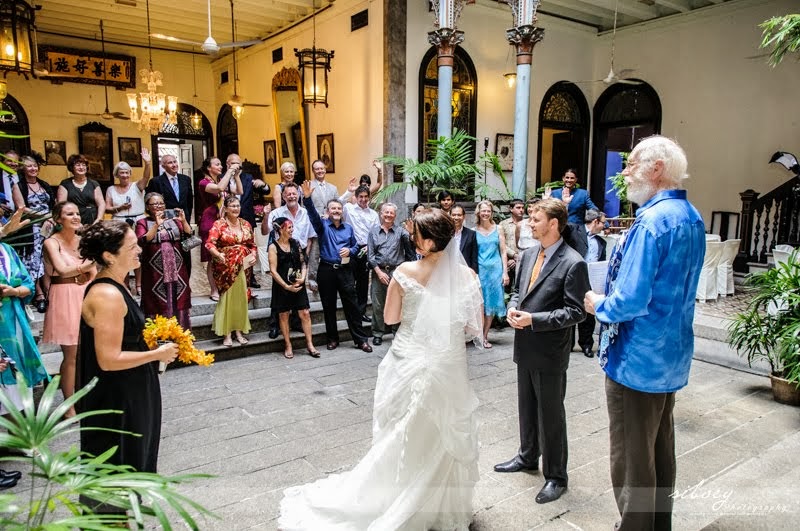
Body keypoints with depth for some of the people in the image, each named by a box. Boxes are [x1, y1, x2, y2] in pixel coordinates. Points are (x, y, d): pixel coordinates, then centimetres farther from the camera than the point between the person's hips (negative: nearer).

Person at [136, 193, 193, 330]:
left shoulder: (173, 219, 11)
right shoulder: (142, 223, 3)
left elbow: (189, 236, -1)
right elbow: (142, 241, -14)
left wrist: (183, 221, -17)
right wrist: (157, 225, -22)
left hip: (176, 270, 3)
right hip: (155, 272, -3)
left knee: (178, 303, 6)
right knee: (158, 306, -1)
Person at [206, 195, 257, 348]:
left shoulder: (246, 224, 10)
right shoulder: (219, 224, -4)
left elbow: (252, 244, 16)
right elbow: (210, 243, -15)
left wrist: (253, 255, -3)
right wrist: (218, 255, -32)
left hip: (243, 267, 4)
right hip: (226, 267, -4)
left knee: (241, 298, 6)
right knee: (226, 298, -1)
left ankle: (239, 331, 17)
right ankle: (226, 334, 7)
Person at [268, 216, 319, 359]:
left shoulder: (295, 243, 5)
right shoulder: (274, 247, -8)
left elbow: (303, 262, 10)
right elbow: (273, 270, -11)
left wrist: (303, 277, -8)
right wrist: (286, 286, -15)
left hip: (298, 284, 4)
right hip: (282, 286, -3)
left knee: (305, 314, 1)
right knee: (283, 315, 7)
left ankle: (310, 345, 9)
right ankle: (288, 346, 18)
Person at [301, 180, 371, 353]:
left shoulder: (348, 228, 11)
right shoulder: (322, 225, 1)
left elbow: (355, 246, 17)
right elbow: (312, 214, -18)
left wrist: (349, 251, -6)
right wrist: (308, 198, -36)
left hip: (345, 270, 2)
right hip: (327, 270, -1)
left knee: (352, 305, 2)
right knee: (329, 306, 7)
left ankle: (361, 340, 8)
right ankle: (332, 338, 22)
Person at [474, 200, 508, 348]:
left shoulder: (497, 229, 4)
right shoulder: (474, 231, 0)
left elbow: (503, 252, 5)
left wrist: (505, 272, -1)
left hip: (495, 269, 2)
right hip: (479, 270, -2)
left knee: (491, 303, 5)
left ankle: (485, 336, 15)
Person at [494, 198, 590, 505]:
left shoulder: (572, 263, -17)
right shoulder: (528, 255, 6)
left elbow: (576, 312, -18)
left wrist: (534, 320, -23)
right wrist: (512, 308, -4)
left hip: (550, 352, -7)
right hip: (525, 347, 7)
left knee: (550, 413, 7)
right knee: (527, 406, 22)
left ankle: (556, 476, 25)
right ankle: (527, 457, 43)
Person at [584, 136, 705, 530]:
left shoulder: (652, 221, -23)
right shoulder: (693, 218, 7)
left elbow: (630, 301, -29)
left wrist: (599, 305, -9)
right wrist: (609, 300, 12)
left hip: (638, 360, -10)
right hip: (672, 356, 10)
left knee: (631, 458, 7)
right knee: (661, 450, 24)